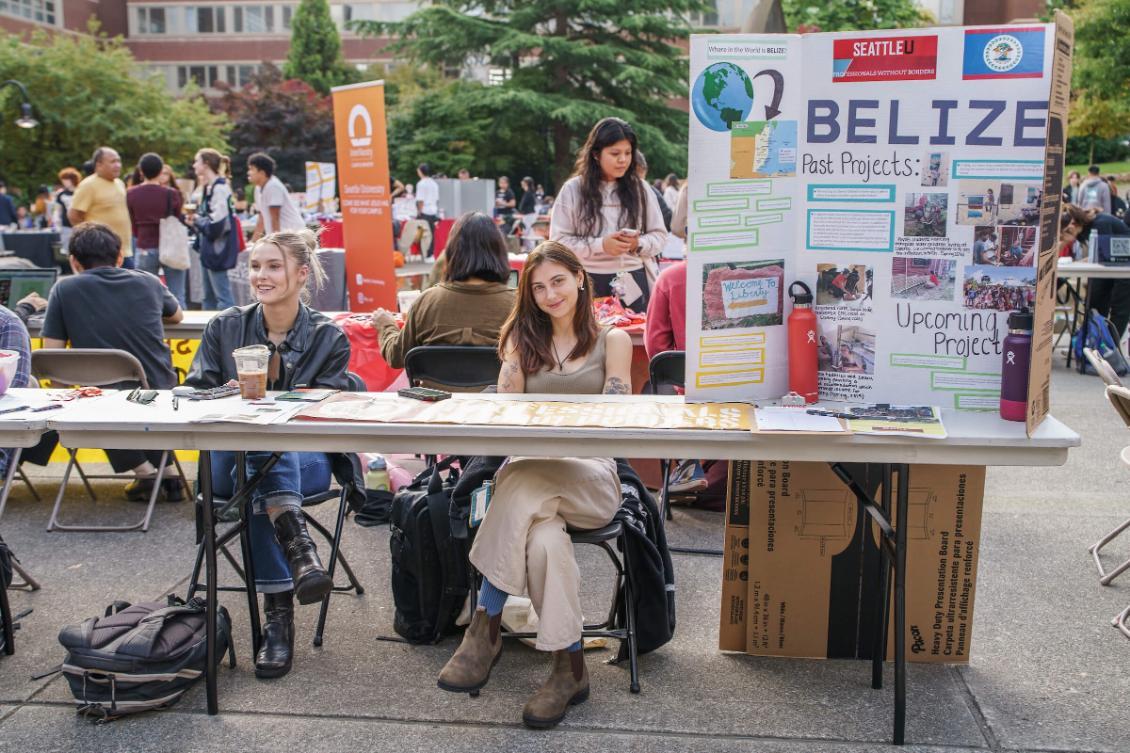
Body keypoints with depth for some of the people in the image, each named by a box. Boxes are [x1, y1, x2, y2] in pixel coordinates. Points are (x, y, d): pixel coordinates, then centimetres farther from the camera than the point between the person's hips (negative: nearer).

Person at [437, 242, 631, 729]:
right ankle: (568, 666, -29)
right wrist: (517, 345, 2)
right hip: (530, 467, 2)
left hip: (590, 474, -2)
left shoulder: (611, 340, 13)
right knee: (544, 534, -37)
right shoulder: (525, 338, 22)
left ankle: (486, 628, -30)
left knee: (523, 483, -38)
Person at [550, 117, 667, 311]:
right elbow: (559, 240, -4)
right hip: (589, 283, -2)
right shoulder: (573, 189, 0)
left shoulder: (640, 189, 7)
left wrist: (638, 244, -12)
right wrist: (600, 245, -16)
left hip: (632, 283, 2)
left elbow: (659, 236, 10)